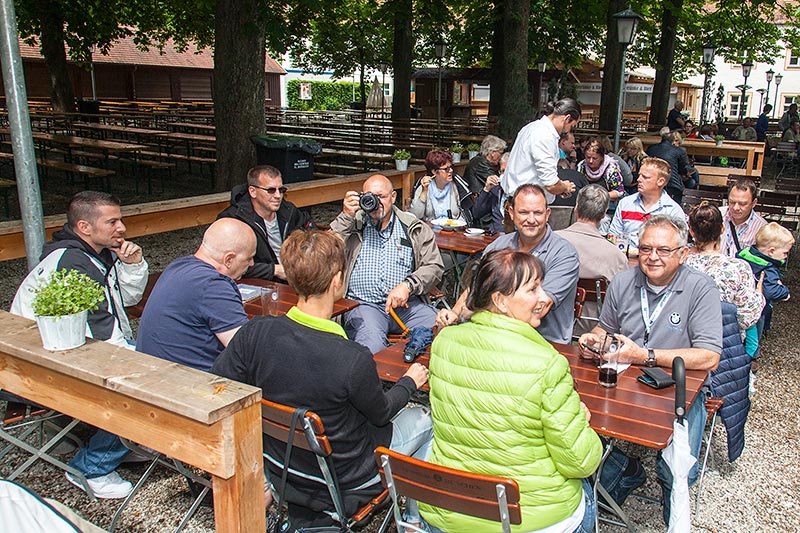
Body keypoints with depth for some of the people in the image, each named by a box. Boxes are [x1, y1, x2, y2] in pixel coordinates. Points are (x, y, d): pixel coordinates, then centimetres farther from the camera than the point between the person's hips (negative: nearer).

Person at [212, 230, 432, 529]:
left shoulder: (255, 333, -22)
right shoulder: (354, 360, -33)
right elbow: (381, 414, -14)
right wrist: (410, 382, 7)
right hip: (342, 483, -5)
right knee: (426, 418, 19)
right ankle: (416, 519, 37)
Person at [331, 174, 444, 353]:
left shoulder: (415, 228, 14)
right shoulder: (351, 224, 14)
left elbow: (435, 266, 6)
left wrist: (407, 286, -11)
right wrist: (346, 216, -6)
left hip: (407, 304, 2)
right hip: (363, 304, -1)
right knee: (372, 344, -34)